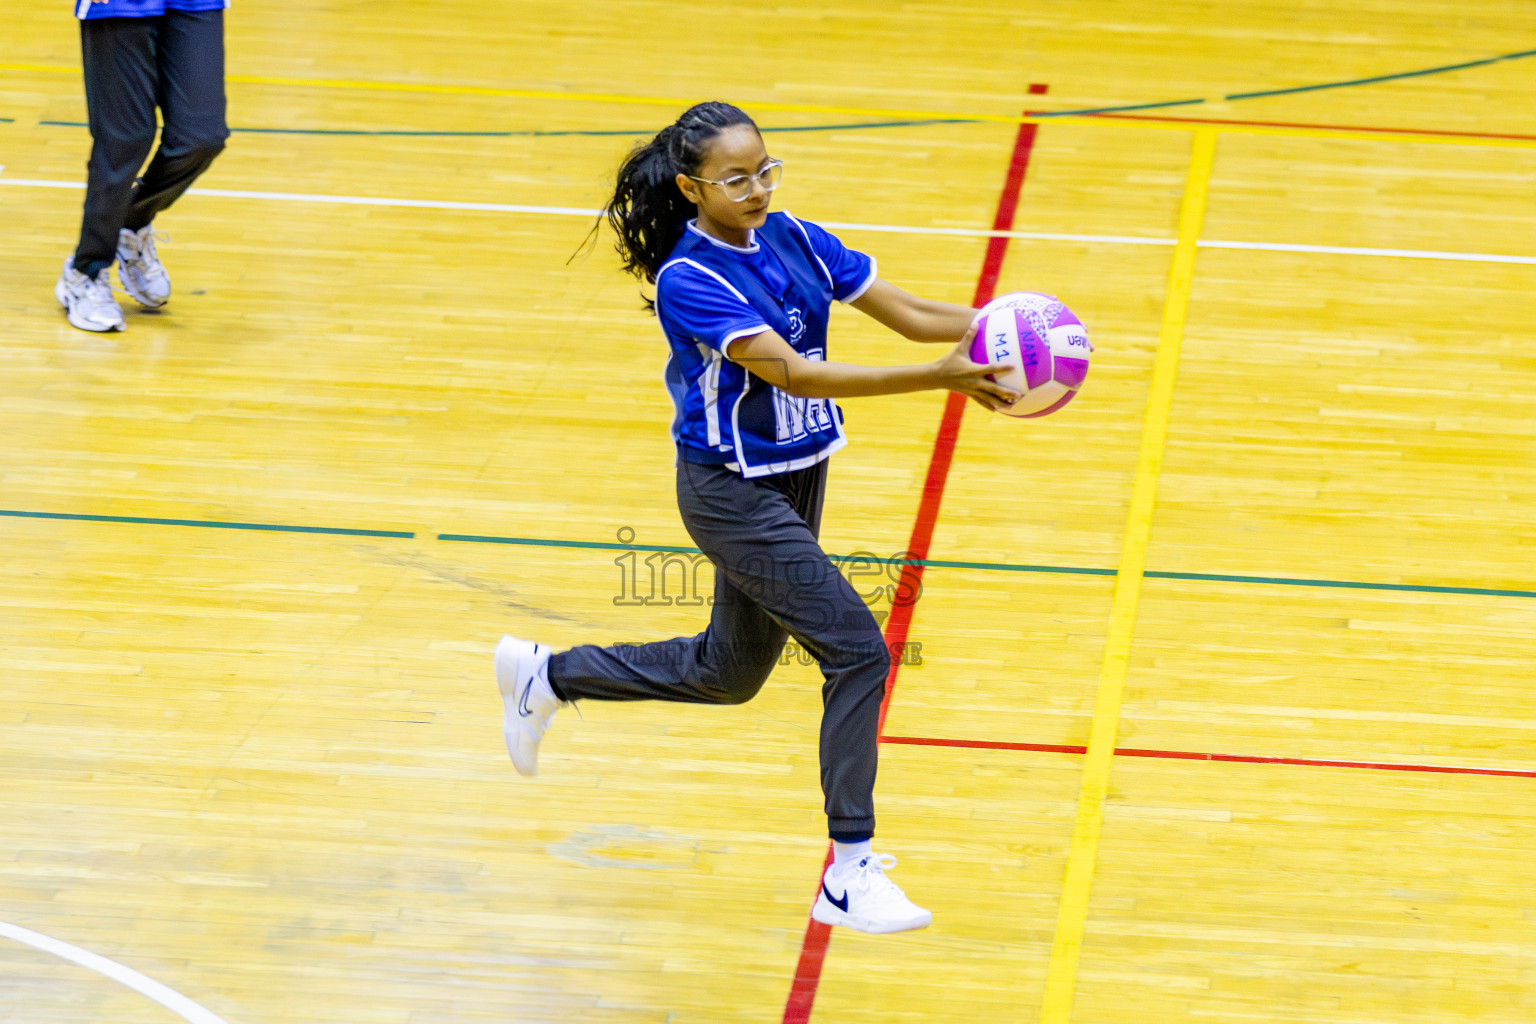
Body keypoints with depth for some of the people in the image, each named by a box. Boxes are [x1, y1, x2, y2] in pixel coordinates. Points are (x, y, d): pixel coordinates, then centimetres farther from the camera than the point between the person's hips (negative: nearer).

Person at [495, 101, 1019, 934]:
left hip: (797, 478, 8)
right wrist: (939, 378, -40)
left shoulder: (794, 242, -2)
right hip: (730, 491, -8)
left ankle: (545, 678, 41)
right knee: (858, 651, -15)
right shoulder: (690, 281, -23)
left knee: (729, 670, 22)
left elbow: (910, 314, -5)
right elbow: (791, 373, -33)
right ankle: (851, 876, -10)